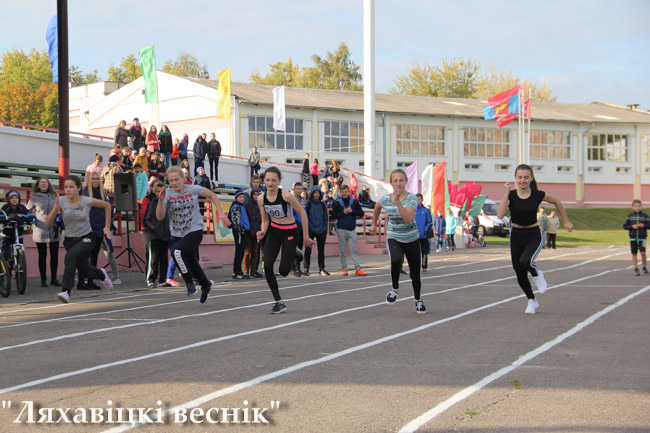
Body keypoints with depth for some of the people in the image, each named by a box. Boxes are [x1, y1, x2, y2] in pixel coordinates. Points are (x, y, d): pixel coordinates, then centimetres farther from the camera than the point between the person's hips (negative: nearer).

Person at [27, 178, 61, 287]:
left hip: (53, 231, 2)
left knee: (54, 255, 3)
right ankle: (43, 280, 8)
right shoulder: (34, 198, 3)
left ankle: (54, 278, 12)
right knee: (42, 255, 2)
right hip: (40, 231, -2)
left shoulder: (54, 197, 11)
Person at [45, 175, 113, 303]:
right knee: (85, 271, 17)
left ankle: (66, 291, -35)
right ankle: (101, 275, 53)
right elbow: (48, 223, -11)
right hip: (70, 240, 4)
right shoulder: (61, 201, -10)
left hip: (86, 238, -4)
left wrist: (107, 227, 3)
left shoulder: (87, 201, -14)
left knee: (70, 256, -33)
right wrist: (55, 209, -28)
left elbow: (107, 205, 3)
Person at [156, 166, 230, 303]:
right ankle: (206, 285, 45)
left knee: (177, 251, -30)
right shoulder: (167, 194, -8)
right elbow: (160, 217, -17)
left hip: (195, 231, -4)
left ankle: (189, 282, -14)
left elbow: (212, 195, 6)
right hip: (177, 234, 4)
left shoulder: (193, 190, -10)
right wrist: (161, 200, -32)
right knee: (192, 263, 18)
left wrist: (220, 213, 0)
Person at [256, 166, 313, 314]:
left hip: (290, 233, -4)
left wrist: (306, 236, -7)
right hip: (273, 231, 4)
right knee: (267, 266, -15)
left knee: (283, 271, -9)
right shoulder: (261, 199, -6)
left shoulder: (286, 195, -22)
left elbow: (302, 213, -12)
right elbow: (265, 220, 8)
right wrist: (263, 231, -14)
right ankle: (279, 302, -2)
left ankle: (294, 255, 30)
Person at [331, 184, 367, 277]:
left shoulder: (354, 202, 6)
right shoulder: (337, 203, 3)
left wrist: (352, 211, -10)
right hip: (341, 230, 0)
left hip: (352, 229, 0)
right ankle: (344, 269, 8)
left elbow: (361, 213, 5)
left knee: (354, 250, -4)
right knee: (342, 251, 2)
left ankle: (358, 269, -7)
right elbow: (333, 216, -2)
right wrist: (344, 212, -12)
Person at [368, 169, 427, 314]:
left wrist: (398, 202, -38)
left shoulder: (412, 198, -18)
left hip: (411, 239, -1)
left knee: (415, 274, 7)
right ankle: (395, 288, -8)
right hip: (393, 238, 1)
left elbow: (408, 219, -34)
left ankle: (418, 300, 34)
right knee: (396, 260, -33)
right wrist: (374, 224, 22)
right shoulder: (385, 199, -8)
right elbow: (377, 207, 18)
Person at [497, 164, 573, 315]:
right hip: (516, 236, 2)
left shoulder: (537, 195, -10)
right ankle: (532, 301, 33)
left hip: (534, 236, -2)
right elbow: (500, 215, -27)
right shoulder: (511, 195, -11)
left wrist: (566, 221, 13)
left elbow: (556, 202, 10)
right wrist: (506, 193, -27)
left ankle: (537, 275, 6)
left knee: (525, 261, -31)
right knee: (520, 274, 8)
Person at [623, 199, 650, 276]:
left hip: (642, 237, -2)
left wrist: (644, 225, -13)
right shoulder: (629, 216, 5)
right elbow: (625, 226, 5)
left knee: (643, 252, -11)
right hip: (633, 237, 2)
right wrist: (632, 226, -11)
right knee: (634, 253, 3)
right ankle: (636, 269, 9)